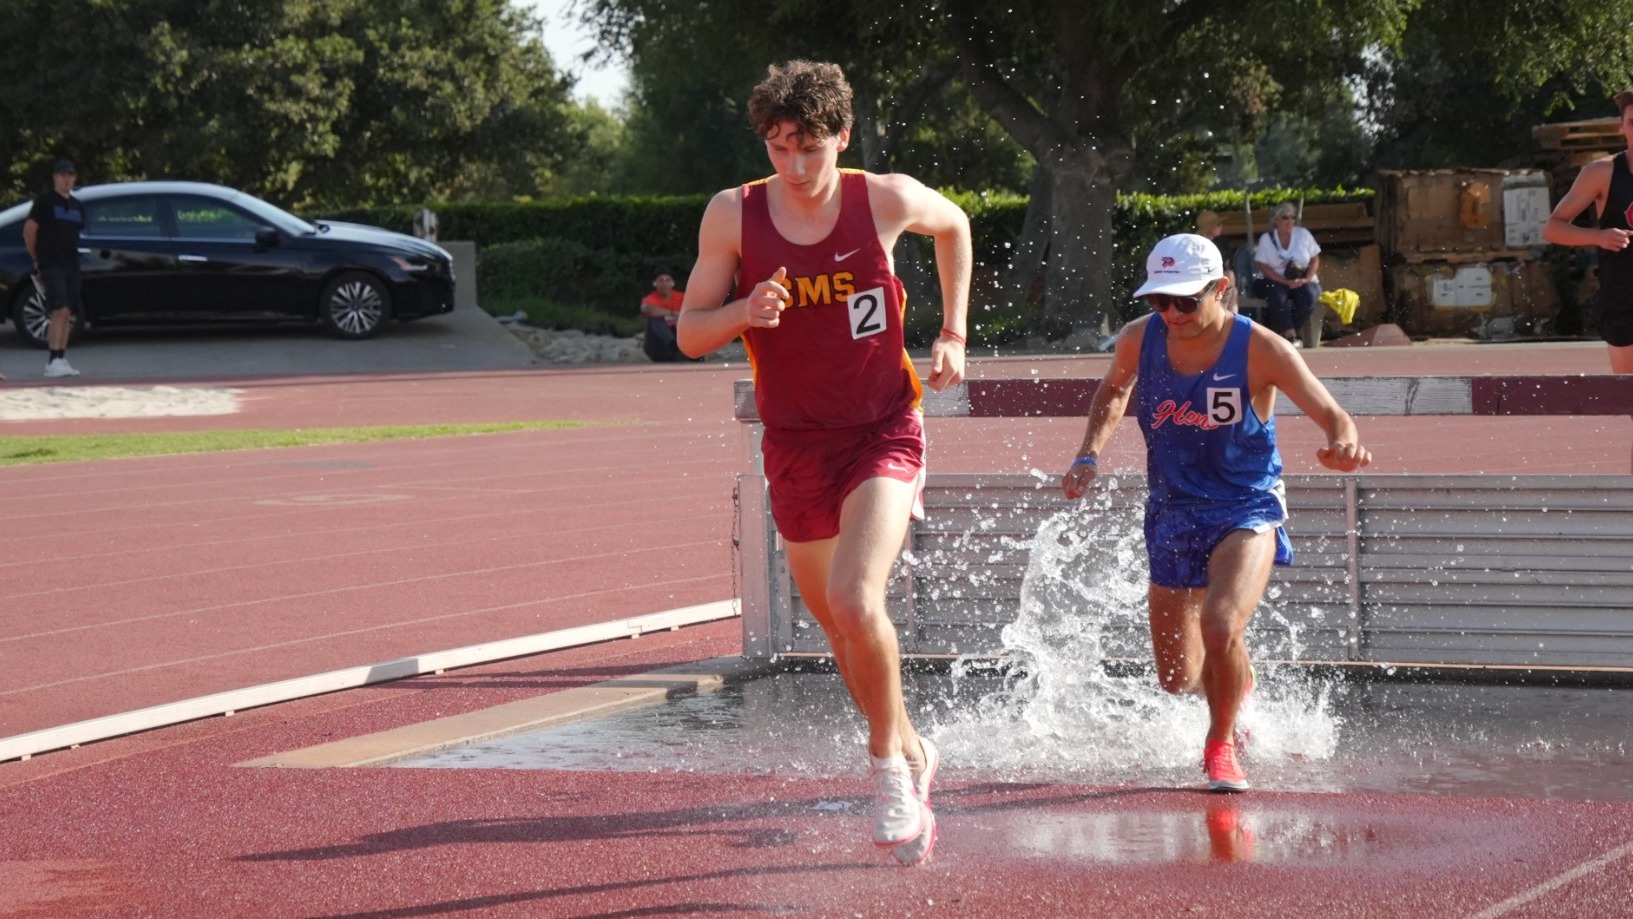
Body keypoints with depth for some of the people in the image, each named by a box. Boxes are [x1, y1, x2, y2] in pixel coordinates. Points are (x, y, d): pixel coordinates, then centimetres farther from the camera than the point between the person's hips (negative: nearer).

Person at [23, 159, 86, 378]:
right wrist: (37, 259, 4)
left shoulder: (77, 206, 17)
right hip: (51, 266, -7)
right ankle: (54, 361, -21)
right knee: (60, 311, -18)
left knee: (67, 314, 7)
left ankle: (60, 360, 13)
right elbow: (29, 230, -2)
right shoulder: (45, 202, -3)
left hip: (71, 265, 7)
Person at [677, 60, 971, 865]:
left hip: (883, 435, -3)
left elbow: (955, 225, 14)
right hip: (795, 445, 3)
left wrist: (953, 335, 10)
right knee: (838, 626, 15)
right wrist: (745, 312, -24)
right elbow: (690, 335, -3)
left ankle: (888, 764, -4)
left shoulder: (887, 201, -9)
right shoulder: (733, 215, -8)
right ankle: (912, 753, 39)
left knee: (855, 601, -25)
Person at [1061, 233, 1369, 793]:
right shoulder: (1139, 341, -8)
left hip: (1247, 512, -4)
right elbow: (1112, 393, 15)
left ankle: (1221, 744, -2)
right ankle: (1237, 683, 49)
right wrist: (1089, 456, 1)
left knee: (1220, 627, -31)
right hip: (1171, 515, 4)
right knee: (1178, 679, 10)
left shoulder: (1260, 351, -19)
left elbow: (1332, 417, -16)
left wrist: (1345, 446, -40)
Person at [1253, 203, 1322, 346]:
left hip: (1303, 279, 2)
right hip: (1277, 280, -2)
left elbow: (1315, 260, 6)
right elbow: (1264, 267, -6)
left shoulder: (1303, 234, 4)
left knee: (1308, 297, -31)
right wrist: (1286, 282, -18)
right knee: (1277, 298, -35)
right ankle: (1290, 335, -34)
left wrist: (1306, 279, -13)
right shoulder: (1266, 239, -1)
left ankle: (1284, 333, -19)